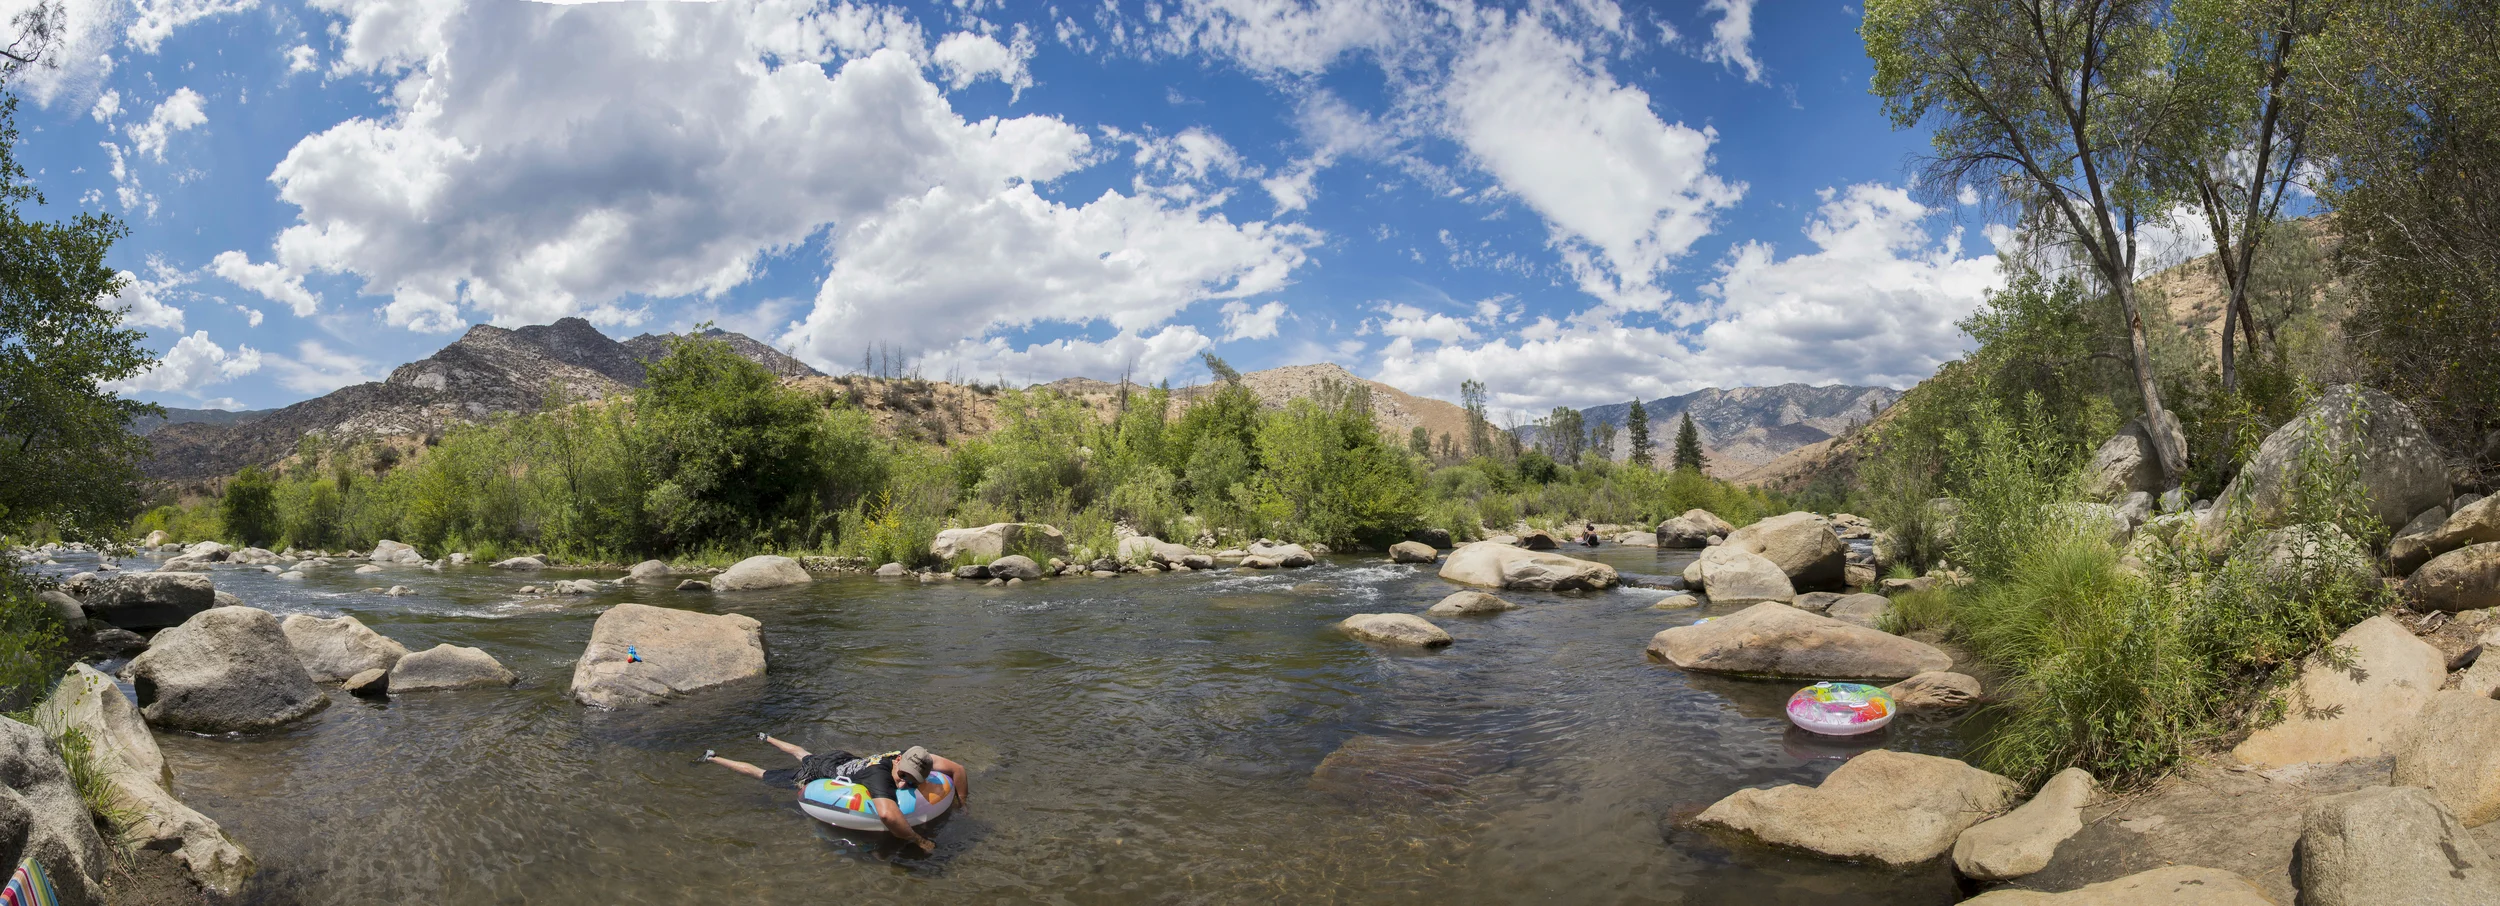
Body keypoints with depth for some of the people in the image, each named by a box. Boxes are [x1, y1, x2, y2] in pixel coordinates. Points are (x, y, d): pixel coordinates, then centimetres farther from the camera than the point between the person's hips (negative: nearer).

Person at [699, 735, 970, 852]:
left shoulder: (909, 757, -30)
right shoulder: (880, 777, -49)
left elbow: (957, 769, -24)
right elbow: (887, 814, -66)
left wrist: (961, 803, -27)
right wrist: (917, 840, -53)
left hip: (840, 759, 7)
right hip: (814, 775, -7)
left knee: (804, 756, 39)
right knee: (762, 774, 19)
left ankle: (767, 738, 66)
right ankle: (713, 758, 40)